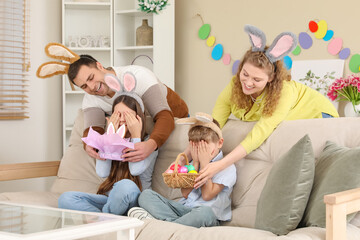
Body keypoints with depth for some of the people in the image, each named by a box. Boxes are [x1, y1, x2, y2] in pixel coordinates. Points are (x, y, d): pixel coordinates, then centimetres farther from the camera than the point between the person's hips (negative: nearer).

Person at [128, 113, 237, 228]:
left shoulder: (228, 167, -1)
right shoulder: (194, 162, 17)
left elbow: (207, 195, -12)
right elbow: (185, 194, 4)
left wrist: (204, 163, -7)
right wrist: (195, 163, -1)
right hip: (183, 208, 6)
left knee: (205, 212, -43)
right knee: (146, 195, -5)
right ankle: (173, 221, -28)